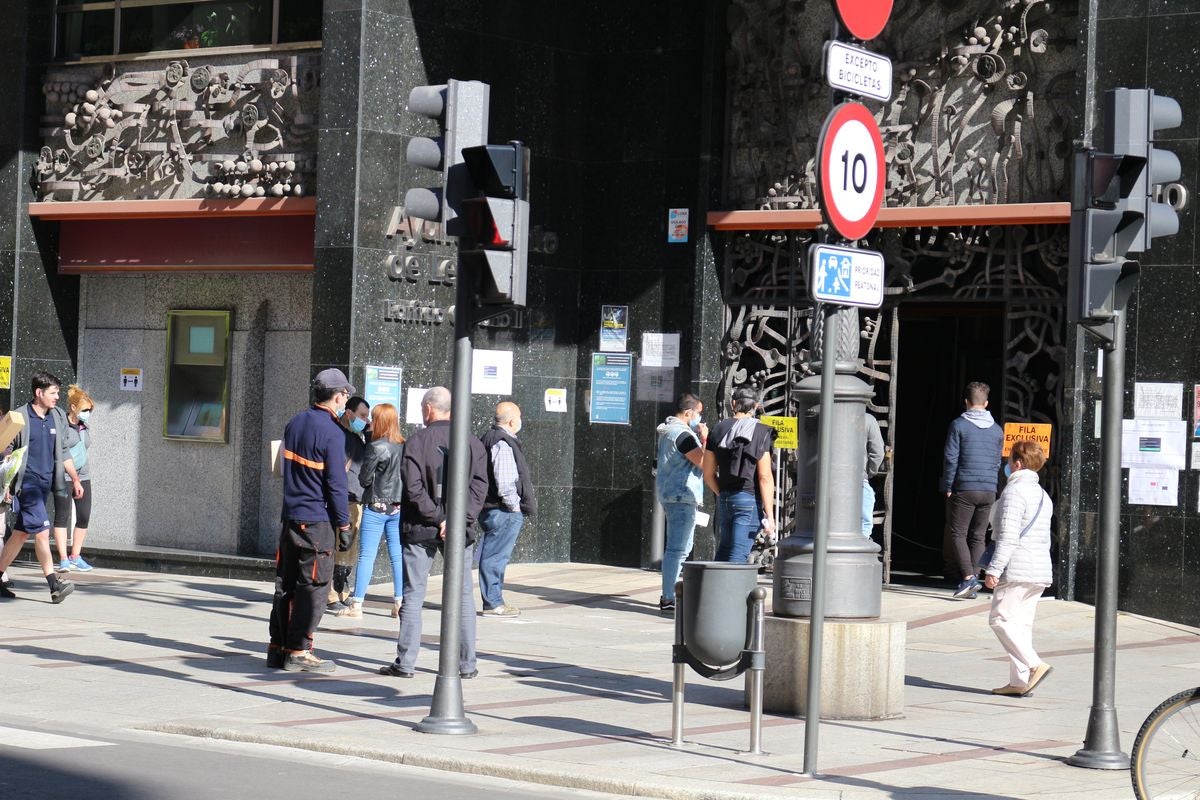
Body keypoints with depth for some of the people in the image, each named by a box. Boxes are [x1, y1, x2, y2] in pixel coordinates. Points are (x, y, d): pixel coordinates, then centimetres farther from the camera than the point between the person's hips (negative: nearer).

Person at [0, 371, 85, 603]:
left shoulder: (58, 417, 11)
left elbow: (63, 452, 19)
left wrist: (75, 479, 15)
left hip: (46, 483, 6)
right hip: (26, 483, -6)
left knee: (21, 533, 11)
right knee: (42, 531, -14)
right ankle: (54, 585, -17)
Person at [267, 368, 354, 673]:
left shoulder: (294, 423, 10)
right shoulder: (332, 433, -14)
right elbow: (336, 484, -14)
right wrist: (344, 526, -9)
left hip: (290, 517, 8)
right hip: (317, 521, -8)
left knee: (286, 584, 12)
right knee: (312, 587, -2)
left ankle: (278, 647, 16)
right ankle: (298, 651, -1)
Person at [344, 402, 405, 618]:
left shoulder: (376, 447, -14)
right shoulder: (405, 447, 1)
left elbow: (365, 479, -8)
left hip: (376, 506, -5)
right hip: (399, 507, 5)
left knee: (366, 556, -1)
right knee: (398, 556, 9)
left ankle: (357, 604, 0)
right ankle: (400, 603, 11)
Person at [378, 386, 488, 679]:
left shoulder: (417, 441, -6)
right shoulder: (472, 443, 3)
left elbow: (414, 488, -14)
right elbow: (479, 485, -5)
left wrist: (437, 519, -11)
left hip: (420, 528, -2)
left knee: (413, 596, 4)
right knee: (463, 597, 9)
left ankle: (405, 663, 3)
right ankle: (467, 663, 10)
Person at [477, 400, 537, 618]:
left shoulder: (490, 438, 17)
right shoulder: (502, 443, -17)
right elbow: (504, 481, -23)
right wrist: (514, 505, -13)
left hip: (491, 509, 11)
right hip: (503, 511, -11)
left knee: (494, 556, 14)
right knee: (495, 556, -6)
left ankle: (494, 601, 21)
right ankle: (492, 604, -3)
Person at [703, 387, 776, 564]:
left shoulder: (718, 429, 7)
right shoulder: (760, 433, -7)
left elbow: (708, 474, 9)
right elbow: (765, 477, -12)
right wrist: (769, 514, -11)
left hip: (724, 498, 5)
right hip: (749, 500, -5)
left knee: (725, 548, 19)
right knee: (738, 555, -5)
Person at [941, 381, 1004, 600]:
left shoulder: (959, 425, -4)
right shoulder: (997, 430, 11)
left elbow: (950, 458, -7)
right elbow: (997, 463, 15)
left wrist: (948, 488, -1)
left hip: (964, 489, -4)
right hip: (989, 491, 4)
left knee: (958, 533, 2)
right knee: (978, 536, 9)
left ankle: (968, 577, -15)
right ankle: (971, 585, 7)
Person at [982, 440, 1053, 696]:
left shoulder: (1015, 491, -10)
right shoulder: (1042, 495, 20)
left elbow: (1008, 536, -18)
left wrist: (994, 569, -18)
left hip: (1017, 569, -9)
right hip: (1041, 571, 9)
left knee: (1000, 619, -7)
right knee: (1021, 624, 8)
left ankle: (1035, 665, -18)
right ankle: (1019, 682, 4)